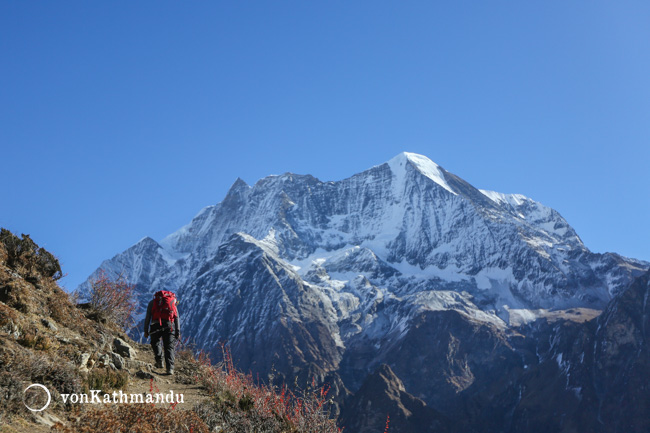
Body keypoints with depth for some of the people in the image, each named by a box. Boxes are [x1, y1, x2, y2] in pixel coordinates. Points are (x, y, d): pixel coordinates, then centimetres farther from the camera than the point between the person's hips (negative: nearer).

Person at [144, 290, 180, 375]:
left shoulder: (153, 302, 21)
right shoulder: (172, 302, 25)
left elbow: (147, 317, 10)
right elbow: (177, 318, 17)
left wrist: (146, 330, 9)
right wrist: (178, 332, 15)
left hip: (156, 326, -1)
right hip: (169, 326, 1)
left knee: (156, 343, 23)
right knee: (169, 347, 4)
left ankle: (159, 361, 8)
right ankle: (170, 368, -10)